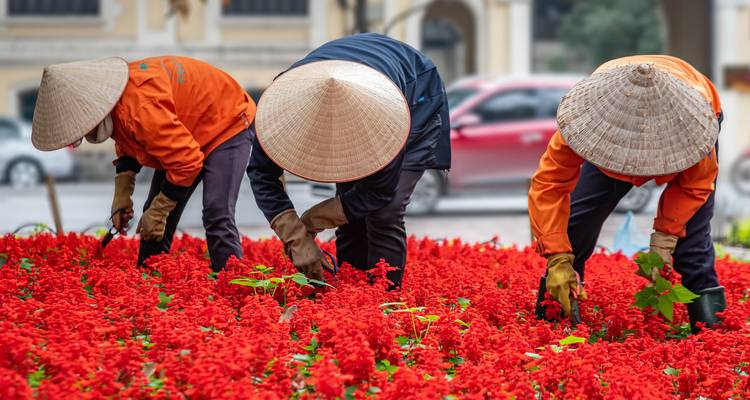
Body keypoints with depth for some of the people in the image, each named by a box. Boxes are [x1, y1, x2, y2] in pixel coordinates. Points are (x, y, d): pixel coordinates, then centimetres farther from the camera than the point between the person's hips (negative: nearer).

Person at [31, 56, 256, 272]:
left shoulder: (141, 108, -41)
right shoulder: (111, 100, -11)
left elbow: (186, 162, -35)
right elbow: (128, 146, 9)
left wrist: (157, 212, -24)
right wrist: (122, 195, -5)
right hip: (182, 139, 9)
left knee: (217, 218, -24)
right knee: (154, 224, 9)